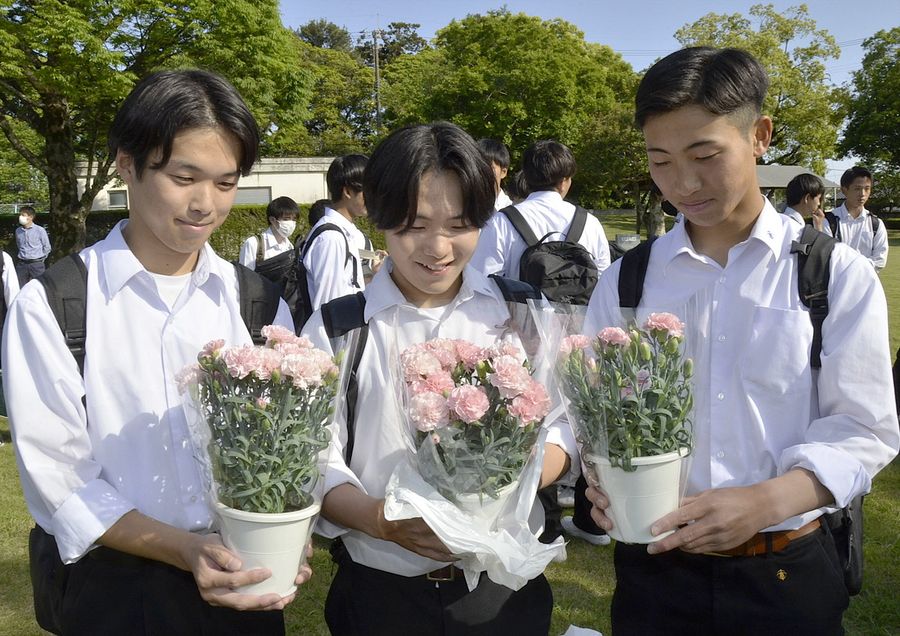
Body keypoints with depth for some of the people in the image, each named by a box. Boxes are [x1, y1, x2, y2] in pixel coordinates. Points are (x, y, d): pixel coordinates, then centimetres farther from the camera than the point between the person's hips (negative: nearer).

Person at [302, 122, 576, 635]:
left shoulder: (521, 316, -1)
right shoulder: (336, 326, -5)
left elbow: (561, 437, 0)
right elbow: (315, 463, -8)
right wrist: (383, 520, -26)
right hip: (380, 593, -1)